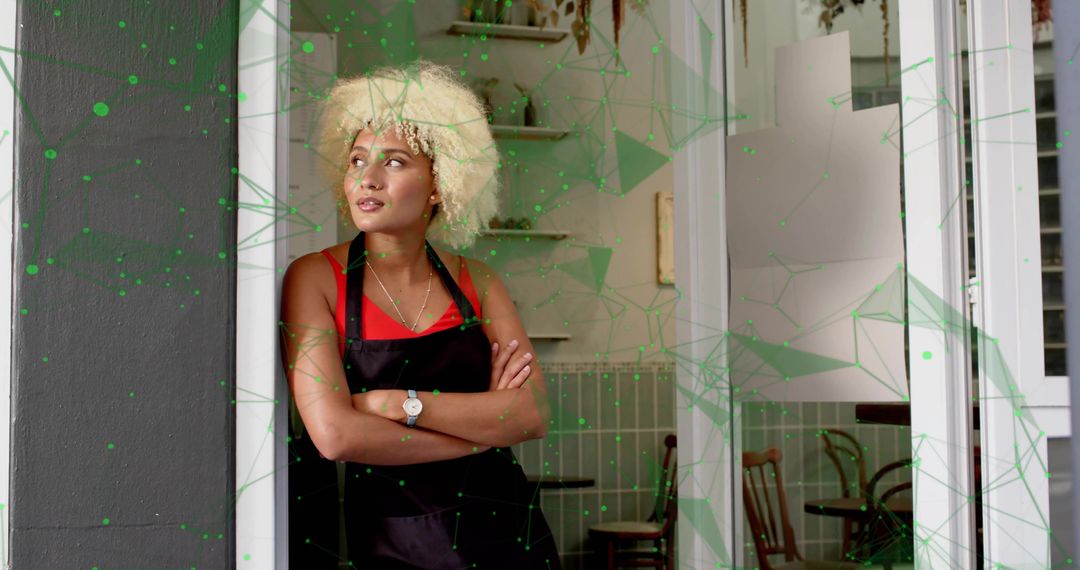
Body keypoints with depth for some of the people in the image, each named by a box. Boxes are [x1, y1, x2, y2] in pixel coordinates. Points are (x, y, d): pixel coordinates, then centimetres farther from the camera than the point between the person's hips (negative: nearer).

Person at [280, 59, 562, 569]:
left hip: (499, 528, 3)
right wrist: (485, 423, -12)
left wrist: (398, 403, -18)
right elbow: (335, 434, -18)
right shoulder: (314, 278, -7)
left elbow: (534, 414, -9)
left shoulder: (476, 282, 2)